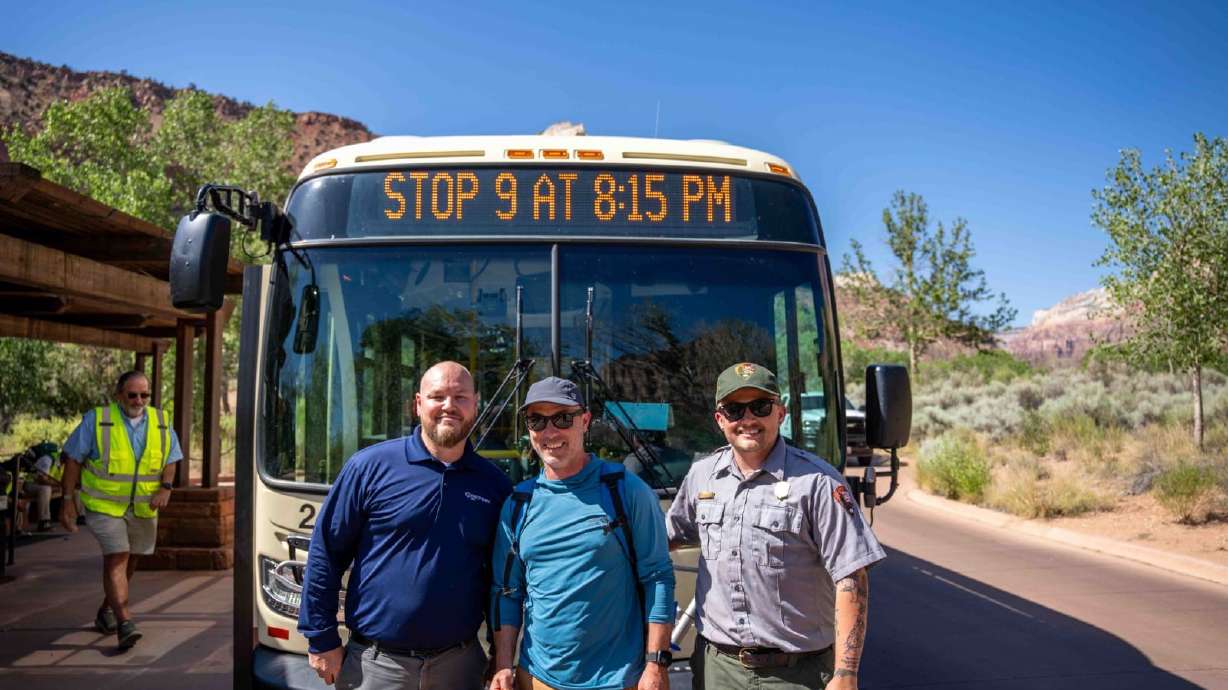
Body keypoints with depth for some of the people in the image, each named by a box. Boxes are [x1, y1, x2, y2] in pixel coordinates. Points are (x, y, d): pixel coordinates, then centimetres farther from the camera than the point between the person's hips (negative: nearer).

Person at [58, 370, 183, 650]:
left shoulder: (161, 423, 2)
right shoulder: (96, 420, -8)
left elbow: (170, 459, 8)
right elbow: (73, 459, -4)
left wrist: (166, 487, -10)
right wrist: (68, 499, -7)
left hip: (143, 507, 5)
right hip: (104, 504, -5)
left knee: (129, 559, 15)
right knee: (117, 557, -16)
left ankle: (106, 611, 36)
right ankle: (124, 622, -20)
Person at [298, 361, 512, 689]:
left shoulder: (495, 483, 4)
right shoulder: (371, 465, -5)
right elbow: (326, 551, -2)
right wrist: (322, 640, -4)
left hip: (459, 662, 2)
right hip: (376, 662, -2)